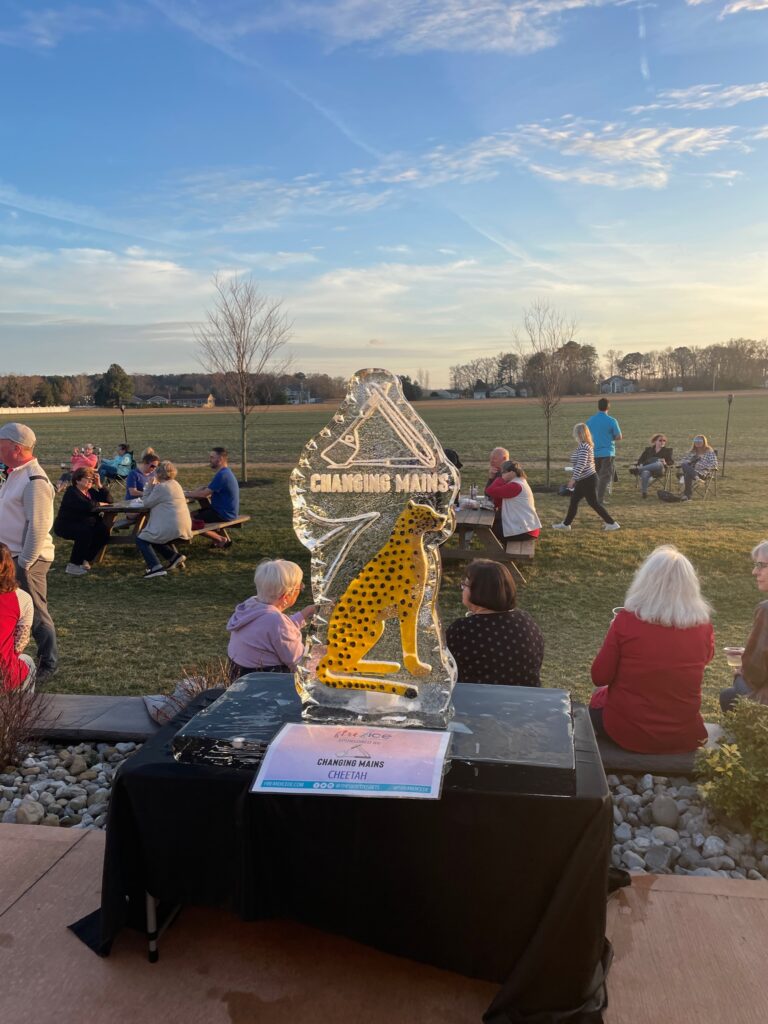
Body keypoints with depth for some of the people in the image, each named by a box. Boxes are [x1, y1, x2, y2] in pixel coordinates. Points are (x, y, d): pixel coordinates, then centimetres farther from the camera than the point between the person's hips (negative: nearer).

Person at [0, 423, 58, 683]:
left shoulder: (34, 481, -20)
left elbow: (38, 528, -22)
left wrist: (24, 563, -19)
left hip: (28, 559, -9)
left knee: (36, 614, 3)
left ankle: (48, 664, 17)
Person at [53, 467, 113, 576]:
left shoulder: (90, 491, 7)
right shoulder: (72, 492, -18)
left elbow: (108, 501, 0)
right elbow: (88, 506, -33)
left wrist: (99, 485, -7)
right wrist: (101, 504, -15)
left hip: (84, 525, 8)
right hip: (65, 526, -8)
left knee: (103, 531, -14)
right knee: (85, 532, -35)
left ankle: (85, 560, 2)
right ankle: (72, 566, -25)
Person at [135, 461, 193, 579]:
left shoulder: (161, 487, -11)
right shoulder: (175, 484, 15)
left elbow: (147, 503, -3)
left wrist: (150, 486, 4)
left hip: (170, 527, -9)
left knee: (141, 539, 3)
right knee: (155, 537, 30)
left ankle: (156, 567, -14)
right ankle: (174, 556, 13)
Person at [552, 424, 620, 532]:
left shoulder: (583, 447, -20)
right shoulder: (587, 445, 12)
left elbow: (581, 464, -29)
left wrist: (573, 478, -30)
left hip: (587, 480, -10)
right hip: (584, 480, 10)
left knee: (594, 503, -3)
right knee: (574, 500, 14)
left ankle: (612, 524, 3)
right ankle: (566, 524, 22)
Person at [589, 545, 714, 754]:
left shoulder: (627, 620, -19)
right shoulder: (703, 626, -11)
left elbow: (600, 677, -9)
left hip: (626, 731, -2)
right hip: (684, 737, 3)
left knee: (598, 698, 29)